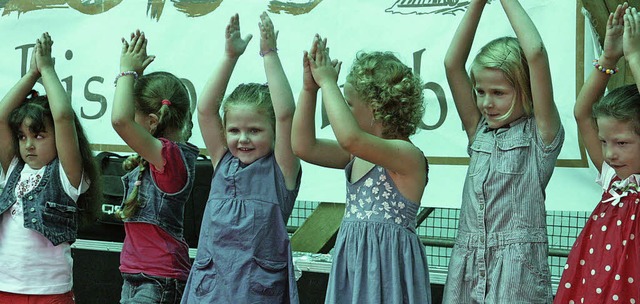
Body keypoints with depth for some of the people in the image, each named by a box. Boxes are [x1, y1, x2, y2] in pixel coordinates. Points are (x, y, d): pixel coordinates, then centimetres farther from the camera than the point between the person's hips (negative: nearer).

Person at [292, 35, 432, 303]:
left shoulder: (408, 156, -16)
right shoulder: (358, 156, 12)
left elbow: (350, 138, -31)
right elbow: (304, 147, 10)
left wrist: (328, 83, -19)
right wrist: (310, 88, 3)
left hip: (388, 263, -8)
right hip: (352, 260, 8)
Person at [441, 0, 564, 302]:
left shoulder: (540, 133, -1)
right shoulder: (479, 132, 14)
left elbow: (536, 54, -12)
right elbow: (452, 63, 8)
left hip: (517, 264, -5)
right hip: (468, 263, 5)